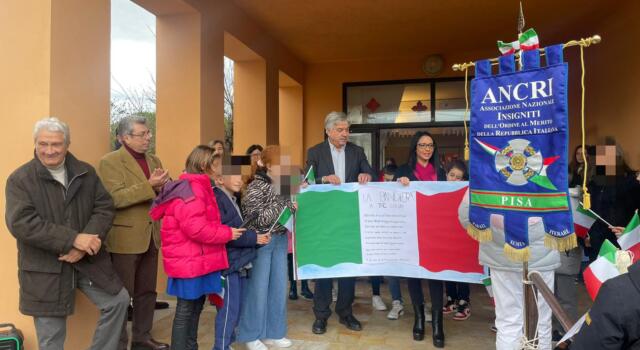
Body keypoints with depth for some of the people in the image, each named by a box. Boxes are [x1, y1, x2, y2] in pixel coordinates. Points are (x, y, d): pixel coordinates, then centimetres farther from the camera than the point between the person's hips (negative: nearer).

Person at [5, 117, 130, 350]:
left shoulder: (86, 173, 3)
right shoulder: (20, 179, -8)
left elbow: (104, 208, -2)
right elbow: (21, 223, -19)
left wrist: (85, 244, -19)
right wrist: (73, 239, -26)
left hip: (88, 259, 3)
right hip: (45, 268, -3)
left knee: (118, 300, 6)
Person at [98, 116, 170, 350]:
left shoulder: (154, 160, 12)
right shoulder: (110, 162, -10)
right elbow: (115, 198, -21)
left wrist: (163, 186, -13)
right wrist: (149, 186, -26)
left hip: (151, 237, 7)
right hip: (125, 238, -7)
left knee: (147, 292, 17)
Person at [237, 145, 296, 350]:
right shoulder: (256, 186, -13)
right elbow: (258, 219, -18)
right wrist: (283, 206, -20)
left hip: (280, 240, 7)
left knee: (279, 287, 12)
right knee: (258, 289, 2)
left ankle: (273, 333, 26)